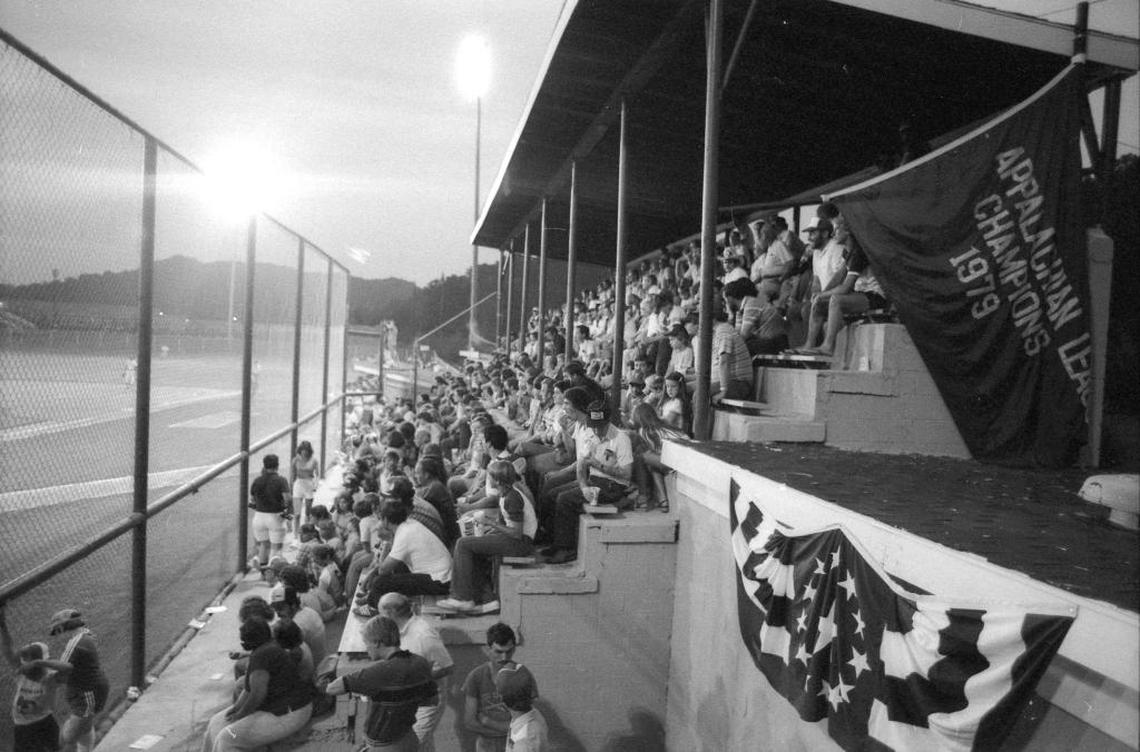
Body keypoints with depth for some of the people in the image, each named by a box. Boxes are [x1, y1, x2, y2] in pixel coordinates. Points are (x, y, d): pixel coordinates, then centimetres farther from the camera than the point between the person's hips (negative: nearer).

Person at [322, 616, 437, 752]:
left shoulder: (381, 671, -27)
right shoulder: (421, 663, -7)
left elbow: (333, 689, -22)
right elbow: (434, 700, 5)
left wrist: (327, 685, 1)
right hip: (409, 739, 7)